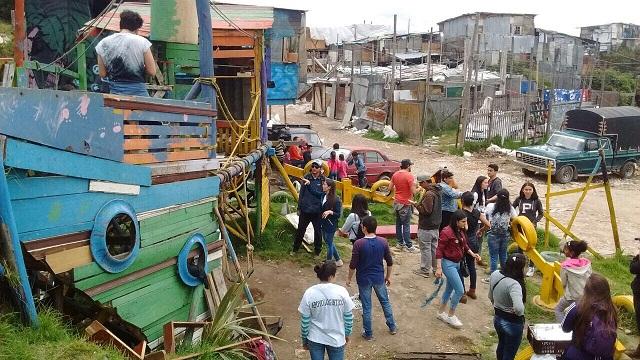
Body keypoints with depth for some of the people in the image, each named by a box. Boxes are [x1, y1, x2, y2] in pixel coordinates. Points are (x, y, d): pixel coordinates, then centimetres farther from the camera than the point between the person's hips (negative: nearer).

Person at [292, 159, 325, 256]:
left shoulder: (323, 180, -7)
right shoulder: (306, 177, 0)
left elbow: (321, 194, -15)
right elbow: (301, 193, 6)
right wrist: (299, 207, 8)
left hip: (317, 211, -2)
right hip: (305, 209, 2)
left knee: (318, 231, 11)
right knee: (300, 230, 13)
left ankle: (317, 251, 27)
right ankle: (295, 249, 29)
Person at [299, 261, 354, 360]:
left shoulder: (309, 293, -16)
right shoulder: (341, 291, -17)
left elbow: (305, 321, -9)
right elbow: (348, 318, -7)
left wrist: (304, 340, 6)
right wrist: (347, 334, 10)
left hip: (315, 338, 0)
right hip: (336, 339, 0)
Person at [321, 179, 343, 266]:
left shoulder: (336, 200, -19)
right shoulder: (323, 196, -2)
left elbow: (338, 214, -14)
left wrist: (330, 212, -33)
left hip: (331, 225, -8)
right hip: (324, 224, 8)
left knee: (329, 243, 5)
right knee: (328, 242, 19)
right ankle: (338, 260, 34)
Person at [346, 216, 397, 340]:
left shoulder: (358, 244, -20)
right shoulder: (383, 242, -10)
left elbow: (353, 265, -14)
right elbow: (389, 262, -1)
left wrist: (349, 278, 1)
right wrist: (388, 276, 14)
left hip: (364, 279, -3)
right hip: (379, 278, 3)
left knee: (366, 306, 11)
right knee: (385, 302, 22)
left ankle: (368, 334, 23)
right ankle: (392, 327, 35)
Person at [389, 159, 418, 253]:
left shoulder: (395, 174, 3)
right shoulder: (409, 176, -17)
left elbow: (390, 188, 9)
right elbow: (413, 191, -19)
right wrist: (414, 185, -1)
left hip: (397, 202, 7)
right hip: (406, 203, -7)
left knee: (398, 223, 15)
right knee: (406, 225, -3)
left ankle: (400, 243, 23)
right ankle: (409, 246, 2)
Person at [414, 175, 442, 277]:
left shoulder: (428, 194, -23)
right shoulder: (437, 191, 7)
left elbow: (426, 210, -24)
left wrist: (417, 204, -12)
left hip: (426, 227, -9)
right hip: (436, 225, 9)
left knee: (425, 249, 2)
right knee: (434, 247, 17)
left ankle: (425, 270, 11)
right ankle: (436, 268, 26)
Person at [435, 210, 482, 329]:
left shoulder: (461, 231, 0)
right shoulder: (447, 232, -23)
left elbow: (464, 245, 15)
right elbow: (439, 250, -18)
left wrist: (472, 254, -1)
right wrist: (439, 268, -19)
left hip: (457, 263, 8)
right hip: (448, 264, -8)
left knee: (449, 289, 19)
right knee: (460, 290, -7)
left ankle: (441, 313, 35)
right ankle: (451, 316, 11)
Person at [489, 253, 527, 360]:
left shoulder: (495, 275, -7)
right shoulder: (514, 284, -32)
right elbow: (518, 308, -44)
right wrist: (519, 315, -21)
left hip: (497, 319, 7)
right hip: (512, 323, -7)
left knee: (501, 346, 31)